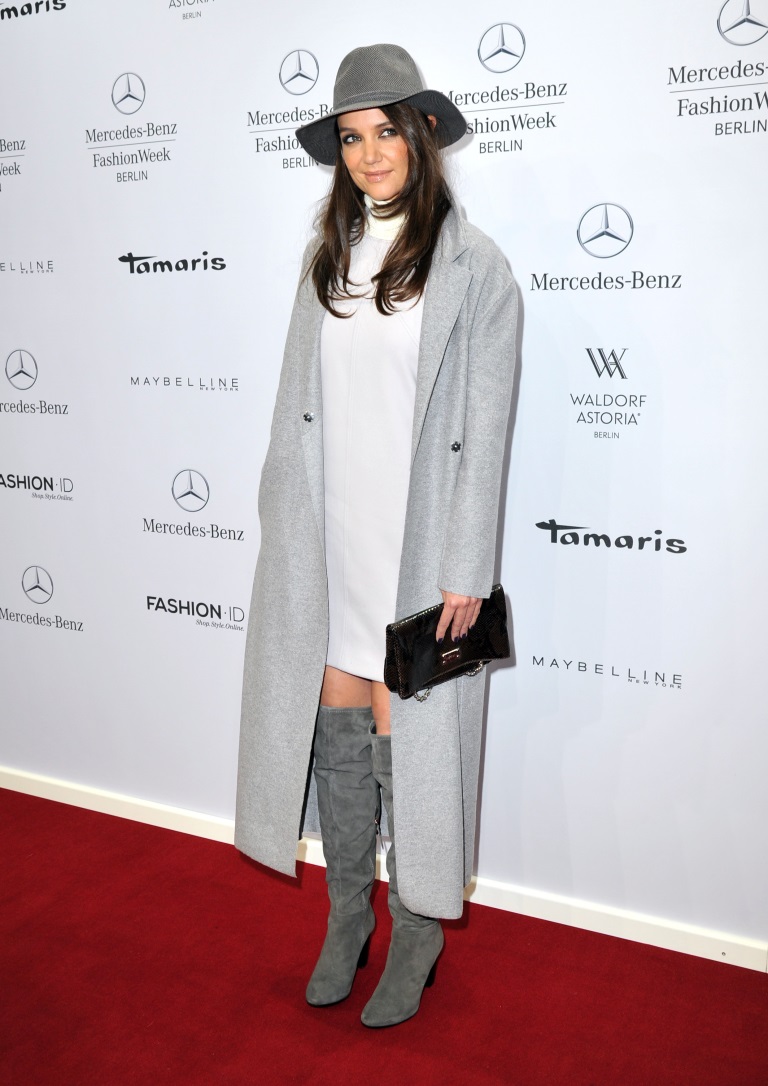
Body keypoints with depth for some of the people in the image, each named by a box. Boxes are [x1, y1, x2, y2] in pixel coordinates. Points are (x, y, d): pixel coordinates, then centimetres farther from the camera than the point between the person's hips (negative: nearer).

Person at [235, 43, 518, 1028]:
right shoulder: (327, 257, 10)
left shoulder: (474, 268, -5)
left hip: (418, 542, -4)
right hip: (328, 539, 5)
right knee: (334, 728, 11)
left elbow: (484, 433, -8)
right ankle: (346, 917, 31)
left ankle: (415, 931, 25)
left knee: (406, 737, 2)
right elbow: (299, 404, 10)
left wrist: (465, 573, -12)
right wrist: (285, 528, 6)